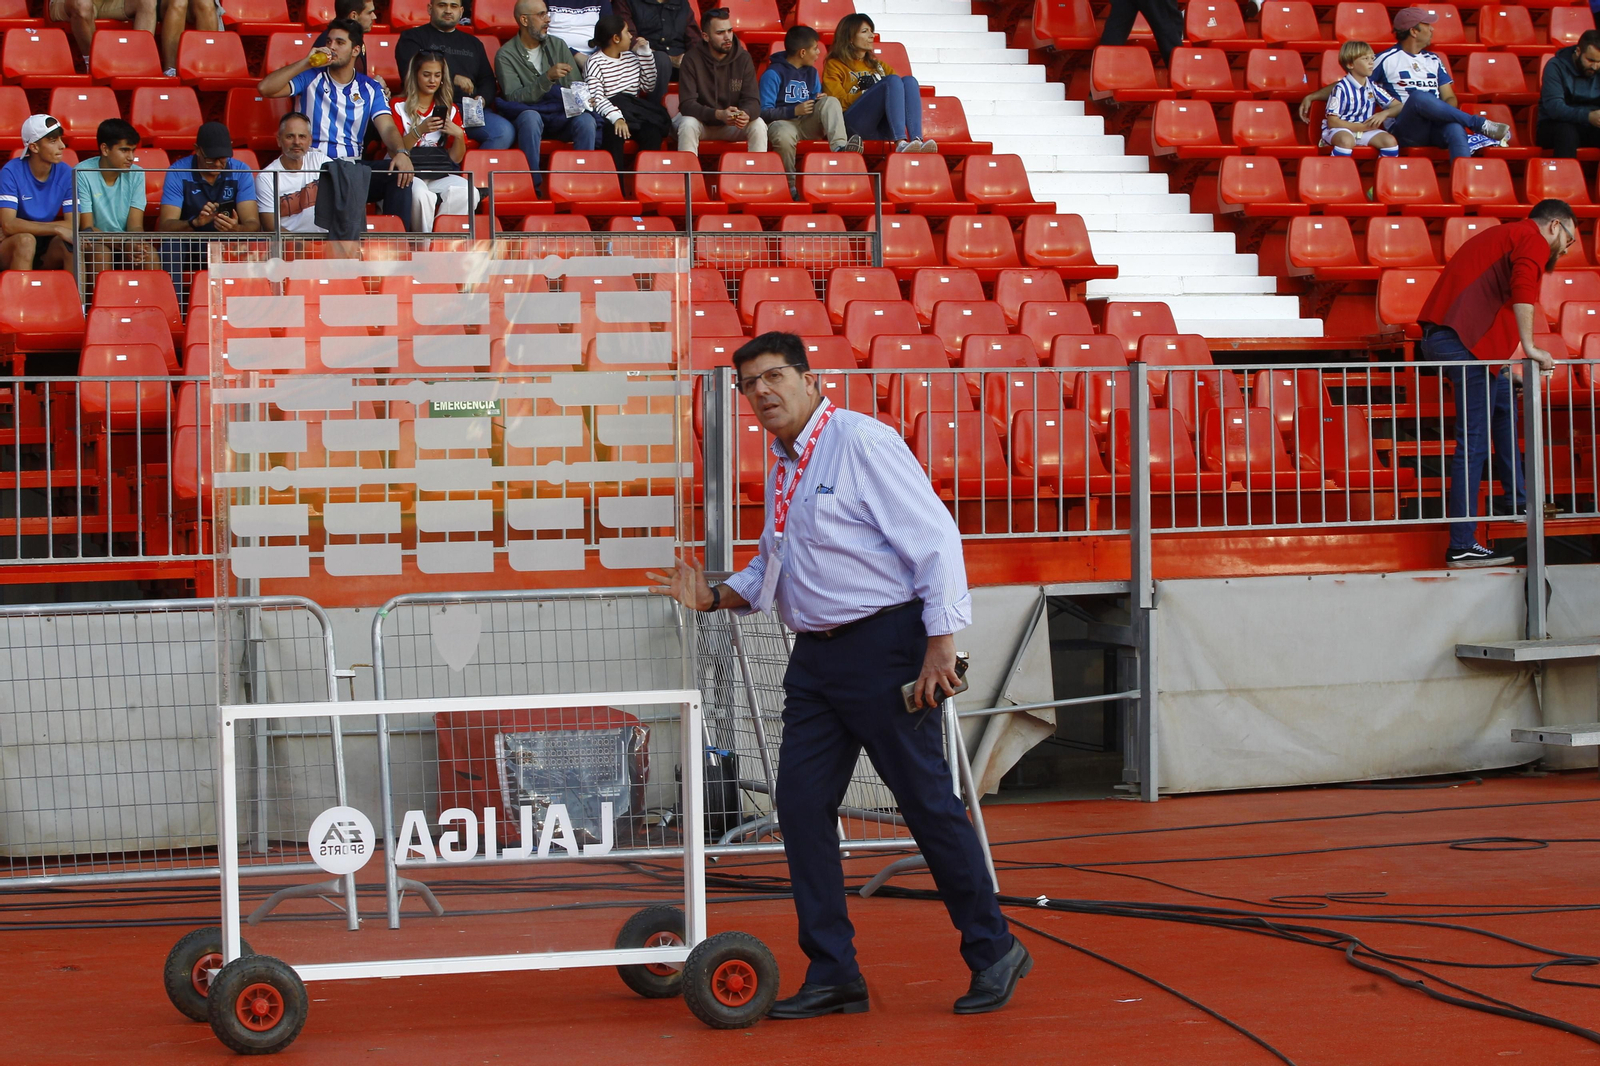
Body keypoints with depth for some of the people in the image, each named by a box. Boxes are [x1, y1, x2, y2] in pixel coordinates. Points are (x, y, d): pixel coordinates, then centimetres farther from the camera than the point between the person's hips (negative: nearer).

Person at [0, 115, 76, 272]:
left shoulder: (65, 174, -3)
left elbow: (72, 224, -9)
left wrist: (27, 226, -20)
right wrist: (56, 229, -29)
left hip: (45, 253, 3)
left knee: (71, 244, -26)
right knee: (25, 240, -34)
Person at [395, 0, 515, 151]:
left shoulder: (473, 43, 29)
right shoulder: (412, 38, 15)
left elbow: (487, 80, 24)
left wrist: (482, 98, 0)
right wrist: (452, 79, -12)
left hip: (470, 109, 4)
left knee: (505, 131, -25)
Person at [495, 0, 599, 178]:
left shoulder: (558, 45, 12)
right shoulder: (506, 55, -2)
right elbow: (513, 98, -13)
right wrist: (548, 77, -24)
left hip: (562, 115, 3)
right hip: (528, 114, -3)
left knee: (586, 121, -29)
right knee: (530, 117, -38)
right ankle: (534, 184, -32)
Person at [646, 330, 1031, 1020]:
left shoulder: (861, 442, -10)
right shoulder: (782, 469, 15)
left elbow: (935, 538, -14)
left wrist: (939, 646, -20)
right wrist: (715, 597, 10)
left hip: (883, 646, -8)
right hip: (816, 655, 8)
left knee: (928, 803, -3)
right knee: (801, 805, 3)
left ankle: (994, 954, 11)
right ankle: (833, 975, 9)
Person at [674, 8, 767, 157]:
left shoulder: (743, 58, -7)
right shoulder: (692, 59, -14)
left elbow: (752, 100, -10)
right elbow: (686, 104, -21)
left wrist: (746, 114, -37)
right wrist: (718, 114, -37)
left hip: (733, 125, 2)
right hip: (701, 121, -2)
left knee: (758, 125, -25)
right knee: (688, 124, -33)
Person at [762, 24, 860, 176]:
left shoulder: (811, 72, 18)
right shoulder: (773, 74, -6)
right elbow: (764, 112, -12)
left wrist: (822, 100, -3)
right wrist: (794, 111, -20)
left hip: (808, 123, 6)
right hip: (782, 121, -6)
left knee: (831, 101, -18)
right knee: (784, 136, -42)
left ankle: (839, 147, -39)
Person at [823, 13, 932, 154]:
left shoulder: (877, 65, 32)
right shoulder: (834, 66, 17)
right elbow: (840, 102, 2)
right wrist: (866, 92, -5)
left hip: (883, 128, 4)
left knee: (909, 81, -21)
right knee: (893, 80, -27)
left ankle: (917, 141, -43)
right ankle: (900, 143, -48)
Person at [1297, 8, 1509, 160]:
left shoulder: (1434, 61, 24)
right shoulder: (1388, 60, 10)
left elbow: (1449, 97, 22)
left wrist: (1447, 112, -3)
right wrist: (1312, 96, 4)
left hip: (1434, 129, 4)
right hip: (1403, 130, -3)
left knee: (1455, 128, -35)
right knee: (1418, 96, -37)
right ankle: (1481, 125, -30)